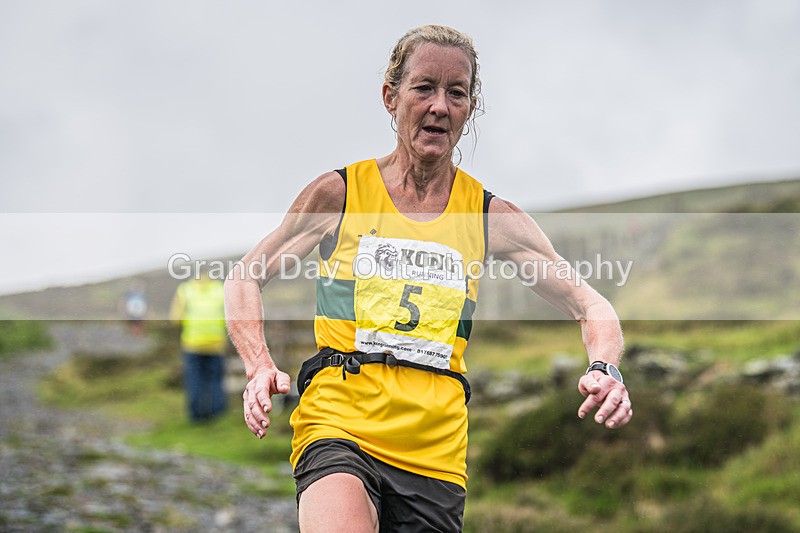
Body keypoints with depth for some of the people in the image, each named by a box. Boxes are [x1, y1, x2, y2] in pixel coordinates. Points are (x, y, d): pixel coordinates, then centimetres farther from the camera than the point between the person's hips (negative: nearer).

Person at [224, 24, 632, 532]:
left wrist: (603, 369, -11)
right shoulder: (338, 193, 4)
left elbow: (589, 305, 11)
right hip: (339, 424, -3)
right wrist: (261, 368, -4)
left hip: (436, 451, 3)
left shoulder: (492, 217, 8)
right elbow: (245, 277, 13)